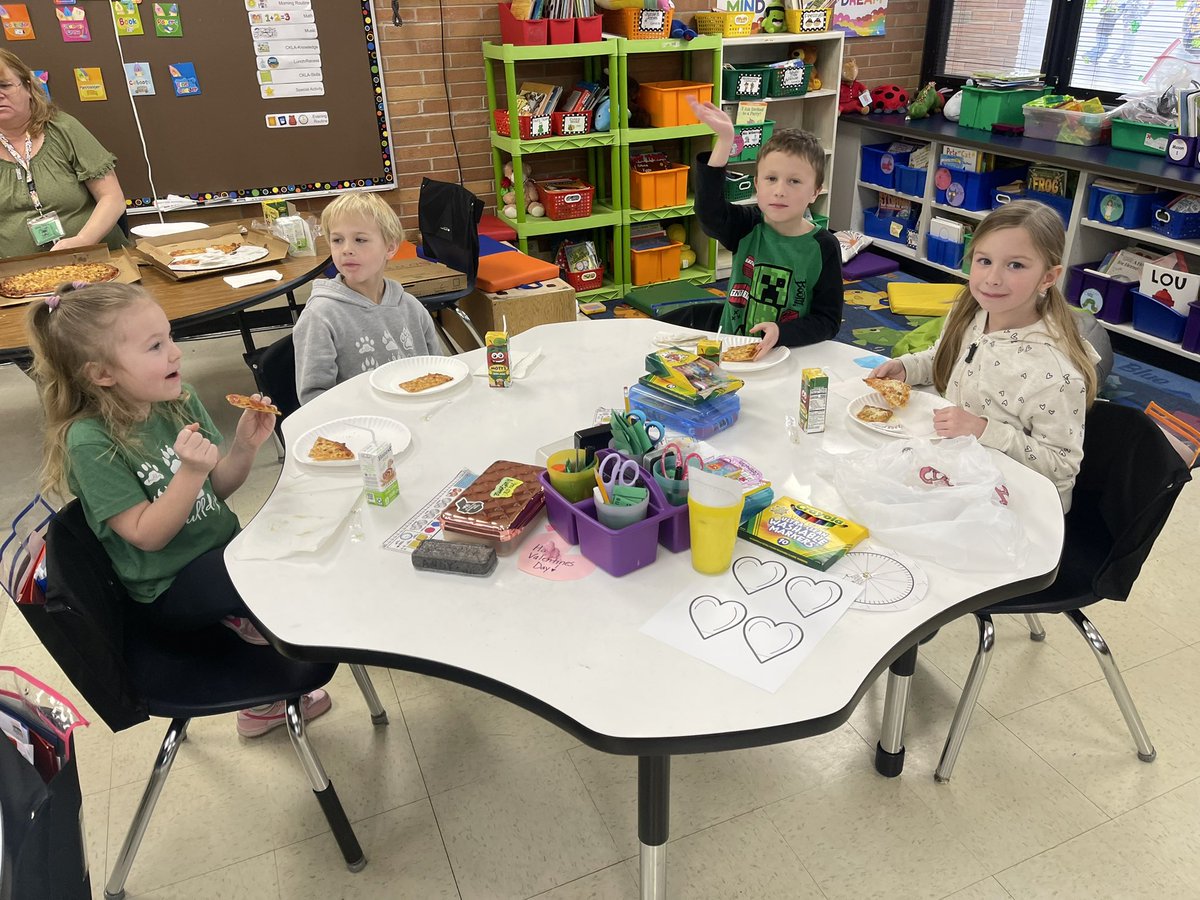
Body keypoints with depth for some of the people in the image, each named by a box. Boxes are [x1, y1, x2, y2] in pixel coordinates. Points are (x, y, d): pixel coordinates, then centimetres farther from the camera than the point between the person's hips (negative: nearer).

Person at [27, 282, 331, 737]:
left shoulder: (178, 399, -4)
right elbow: (147, 535, -21)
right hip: (168, 589, -7)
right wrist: (191, 471, -34)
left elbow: (218, 488, 3)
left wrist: (244, 447, -16)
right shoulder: (91, 441, -20)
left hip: (220, 547, 7)